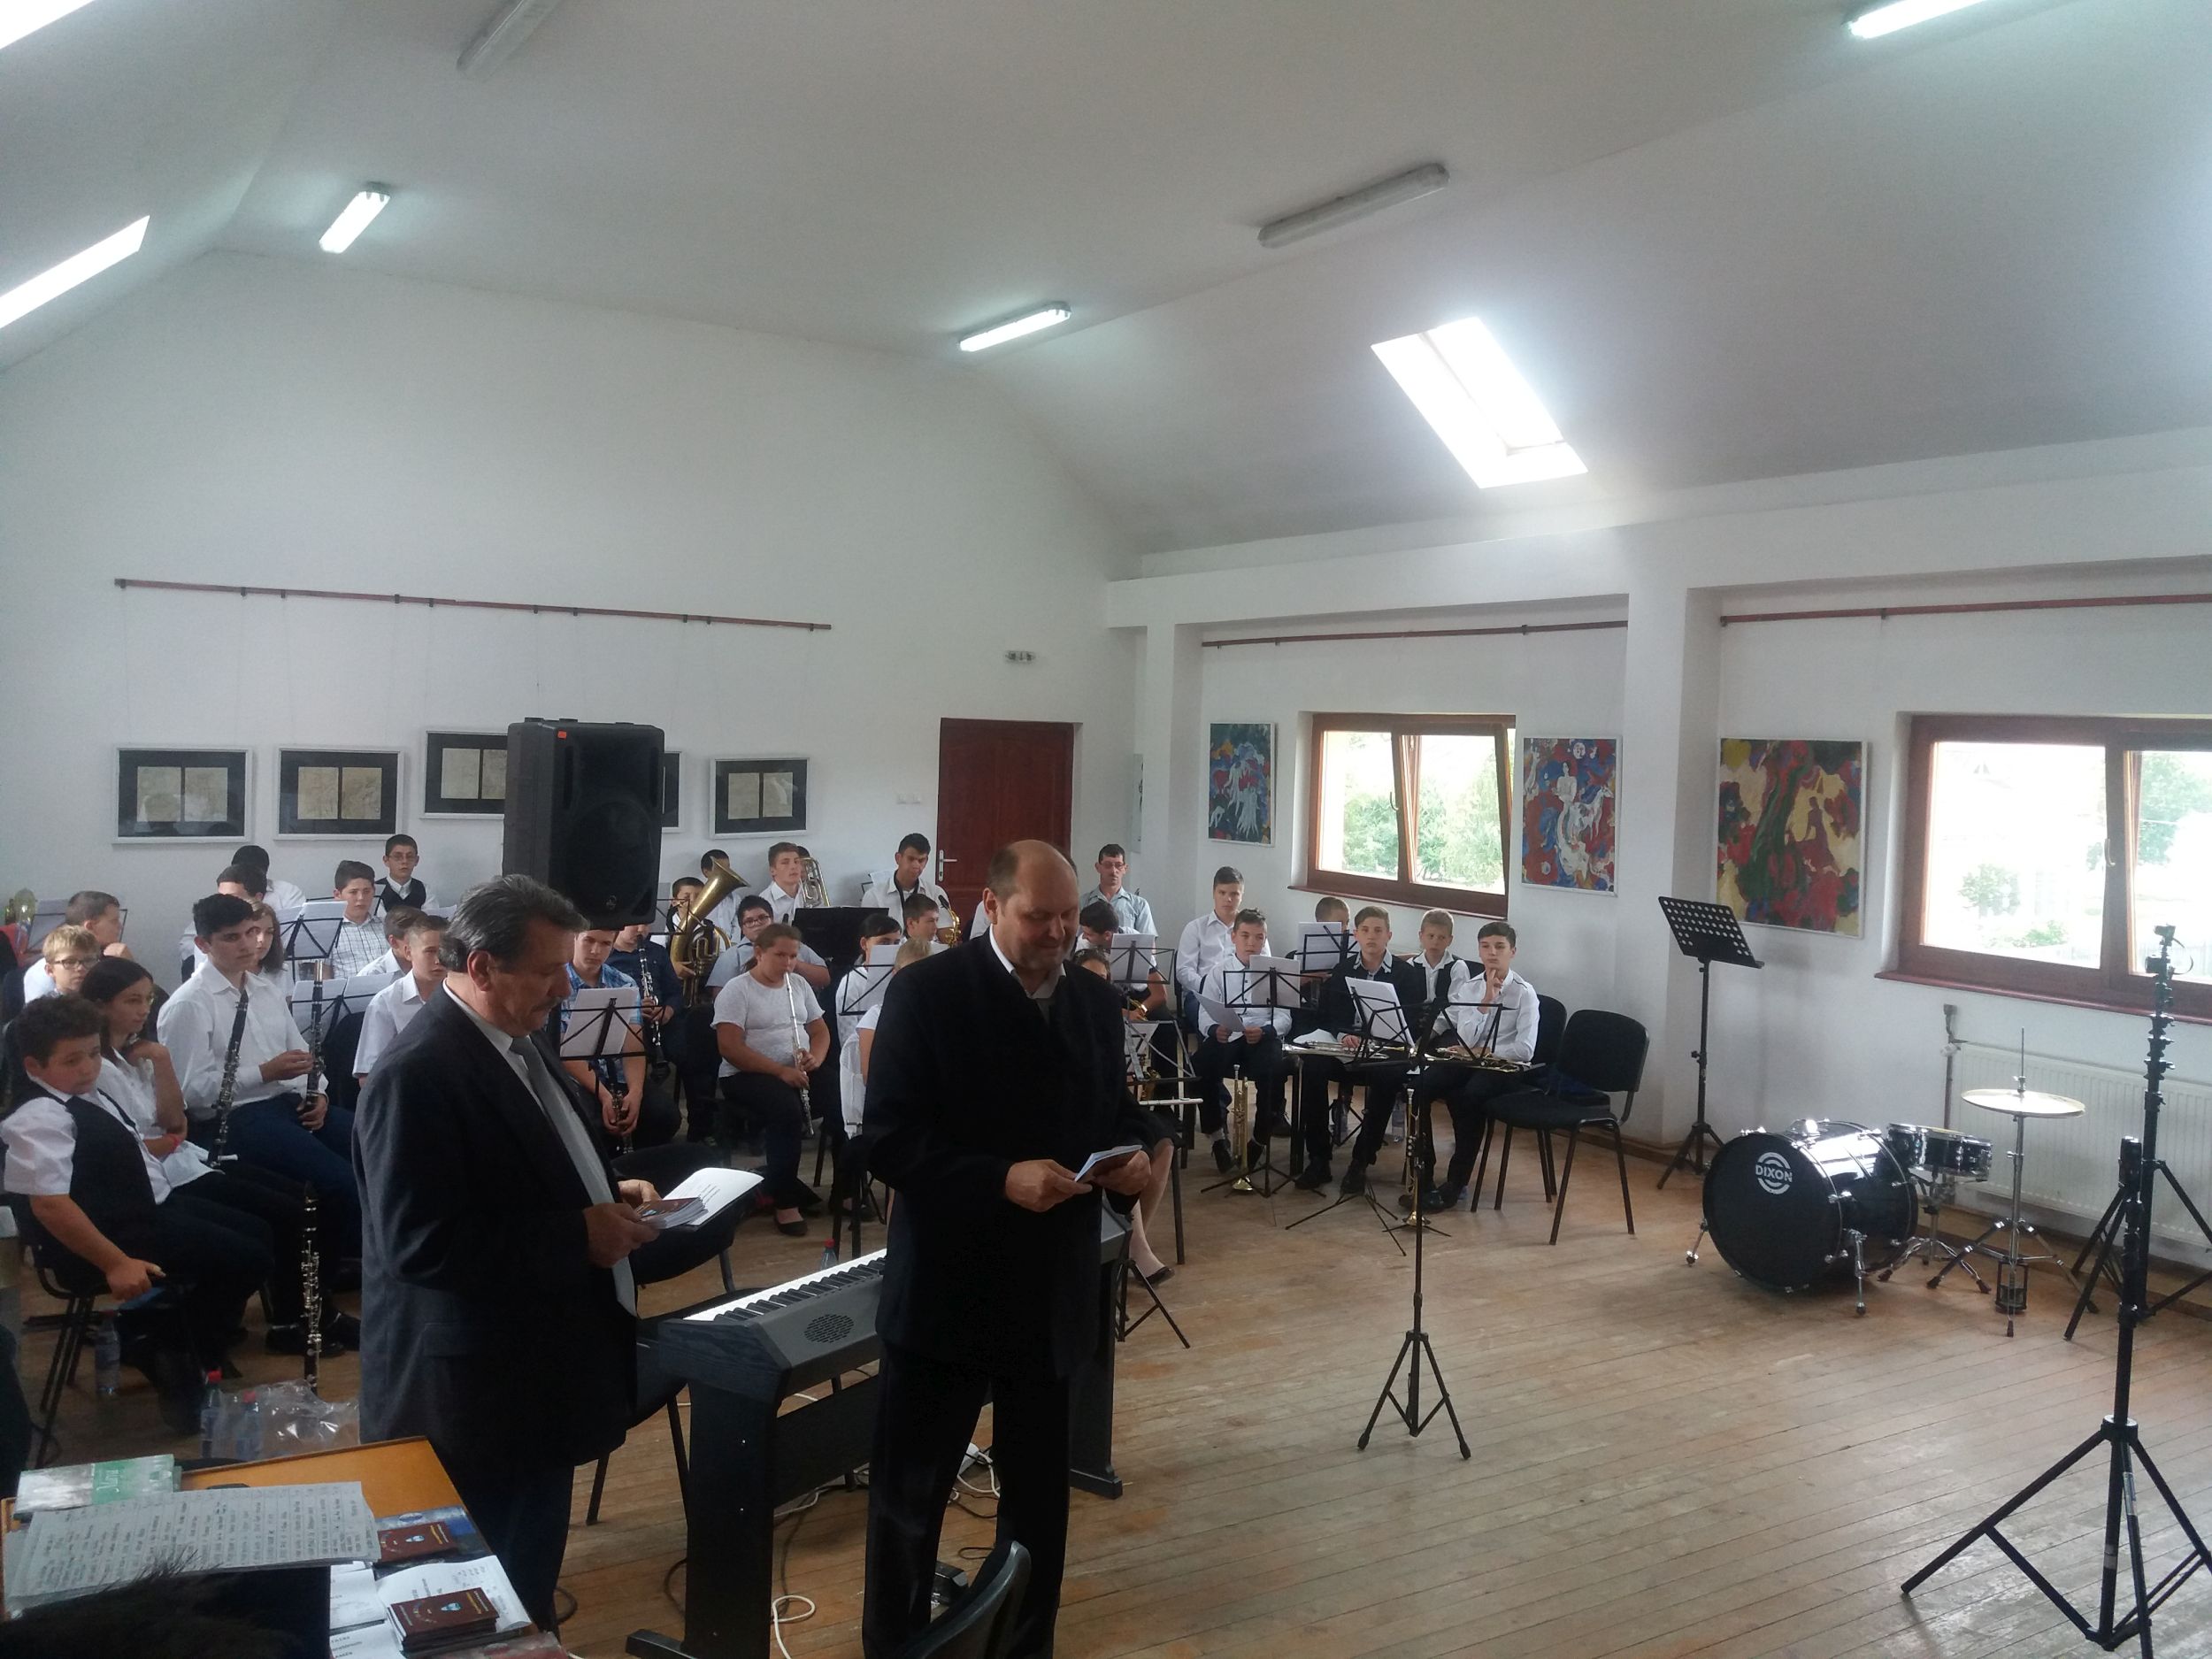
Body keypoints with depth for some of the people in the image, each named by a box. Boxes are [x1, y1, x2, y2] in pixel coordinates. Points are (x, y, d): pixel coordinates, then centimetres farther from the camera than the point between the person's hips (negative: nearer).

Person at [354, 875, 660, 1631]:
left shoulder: (519, 1040, 7)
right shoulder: (419, 1073, -24)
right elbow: (420, 1244, -29)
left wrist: (606, 1193, 2)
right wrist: (579, 1235, -25)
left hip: (530, 1366, 9)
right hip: (476, 1389, -9)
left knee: (529, 1577, 23)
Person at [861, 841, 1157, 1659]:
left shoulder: (1096, 1001, 5)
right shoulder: (927, 992, -12)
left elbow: (1117, 1110, 12)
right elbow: (889, 1140, -17)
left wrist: (1133, 1156, -11)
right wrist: (1002, 1178, -28)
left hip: (1052, 1292, 5)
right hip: (946, 1289, -5)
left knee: (1039, 1489, 19)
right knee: (910, 1493, 11)